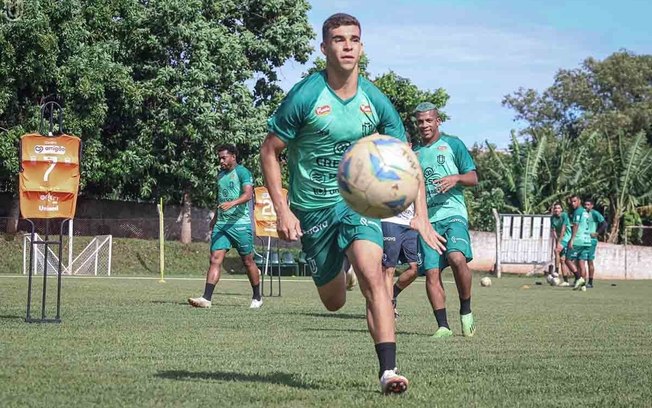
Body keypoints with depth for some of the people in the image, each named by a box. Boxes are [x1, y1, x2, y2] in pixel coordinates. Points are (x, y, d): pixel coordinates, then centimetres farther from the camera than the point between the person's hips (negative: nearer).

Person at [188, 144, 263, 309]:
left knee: (248, 261, 5)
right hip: (221, 224, 6)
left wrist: (233, 203, -34)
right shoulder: (220, 175, 17)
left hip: (240, 223, -6)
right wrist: (215, 217, 26)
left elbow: (248, 194, -19)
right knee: (215, 259, -7)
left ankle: (257, 298, 21)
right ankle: (206, 298, -16)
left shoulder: (242, 172, -6)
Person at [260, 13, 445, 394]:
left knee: (372, 276, -25)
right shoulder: (304, 97, -15)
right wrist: (283, 211, -15)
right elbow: (269, 151, -8)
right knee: (334, 302, 11)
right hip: (313, 208, -1)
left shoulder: (375, 101, -6)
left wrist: (420, 215, -12)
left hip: (358, 200, 1)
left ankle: (389, 370, -26)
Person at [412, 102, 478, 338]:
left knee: (457, 258, -28)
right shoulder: (414, 153, 20)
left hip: (453, 214, -4)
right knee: (431, 273, -7)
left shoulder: (452, 144, 9)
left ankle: (466, 312, -10)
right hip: (427, 219, 4)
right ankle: (443, 326, -2)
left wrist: (456, 178, -15)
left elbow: (473, 178, 5)